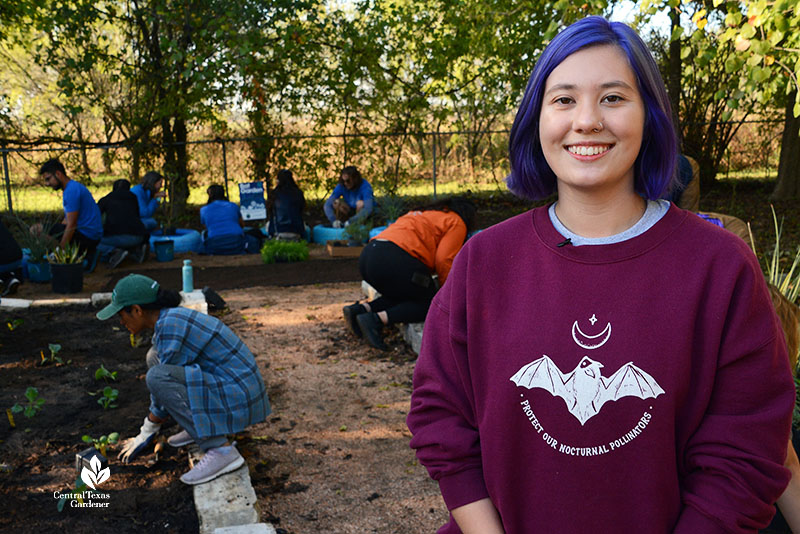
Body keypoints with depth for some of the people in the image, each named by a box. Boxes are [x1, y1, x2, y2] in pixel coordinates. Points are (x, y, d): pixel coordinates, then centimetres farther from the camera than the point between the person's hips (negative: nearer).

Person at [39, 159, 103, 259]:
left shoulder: (71, 190, -17)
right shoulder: (72, 186, 16)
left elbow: (71, 225, -20)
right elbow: (67, 220, 19)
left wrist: (60, 249, -18)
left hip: (87, 236, -10)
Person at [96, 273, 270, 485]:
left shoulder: (170, 327, -19)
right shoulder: (167, 319, 10)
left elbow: (165, 381, -14)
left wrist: (146, 434, 1)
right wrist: (146, 431, 25)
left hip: (237, 397, -10)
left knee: (158, 375, -24)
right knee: (156, 357, 16)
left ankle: (222, 450, -19)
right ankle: (200, 427, 14)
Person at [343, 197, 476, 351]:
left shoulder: (422, 213, 35)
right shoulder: (457, 223, 10)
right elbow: (443, 260, -1)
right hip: (394, 260, -9)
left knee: (401, 297, 26)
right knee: (431, 304, 5)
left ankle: (361, 309, 5)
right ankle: (376, 319, -14)